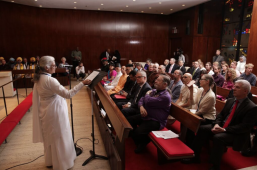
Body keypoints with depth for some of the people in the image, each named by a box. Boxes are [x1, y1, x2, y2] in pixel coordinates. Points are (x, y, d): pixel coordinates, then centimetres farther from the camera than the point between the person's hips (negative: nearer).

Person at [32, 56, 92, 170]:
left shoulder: (39, 78, 3)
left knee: (50, 137, 23)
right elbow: (68, 94, -32)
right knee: (58, 137, 7)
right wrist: (82, 83, -32)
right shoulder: (49, 80, -26)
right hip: (54, 112, -9)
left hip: (47, 111, 9)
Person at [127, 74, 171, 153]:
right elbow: (141, 100, 12)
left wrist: (147, 94, -3)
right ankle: (138, 142, 13)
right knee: (129, 120, -1)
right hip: (146, 116, 9)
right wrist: (141, 107, -12)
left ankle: (142, 144, 7)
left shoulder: (166, 96, -20)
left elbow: (148, 102, -26)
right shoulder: (154, 91, 9)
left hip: (156, 121, -9)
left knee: (138, 131, -28)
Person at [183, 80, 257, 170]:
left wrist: (225, 129, -25)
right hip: (221, 127, 7)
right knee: (202, 129, -14)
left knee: (218, 137, -34)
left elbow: (245, 126, -18)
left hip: (236, 134, -6)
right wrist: (216, 124, -10)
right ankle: (195, 156, -5)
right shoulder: (230, 101, 11)